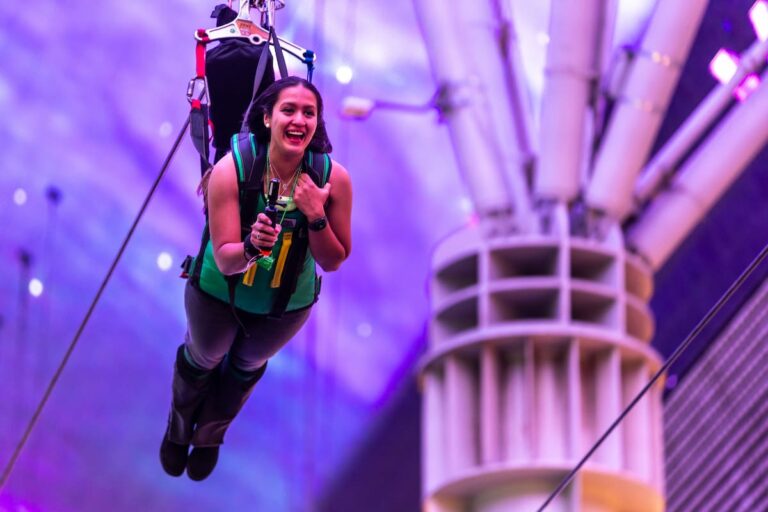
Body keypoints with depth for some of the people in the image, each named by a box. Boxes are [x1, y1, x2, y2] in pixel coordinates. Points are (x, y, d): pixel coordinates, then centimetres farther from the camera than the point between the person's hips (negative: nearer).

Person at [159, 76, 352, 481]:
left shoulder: (332, 178, -29)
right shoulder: (231, 170, -35)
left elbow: (333, 262, -19)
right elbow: (225, 260, -34)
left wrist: (316, 217, -37)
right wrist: (252, 246, -56)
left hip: (287, 306, 3)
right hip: (218, 295, -2)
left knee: (248, 364, 31)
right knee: (203, 359, 27)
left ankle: (210, 434, 63)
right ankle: (179, 425, 62)